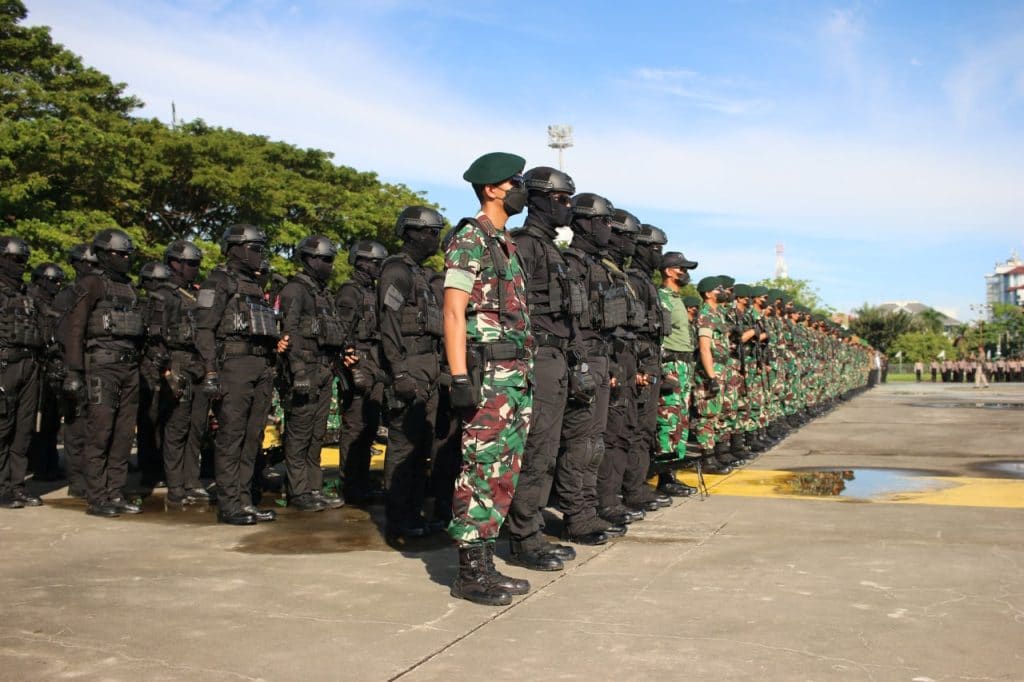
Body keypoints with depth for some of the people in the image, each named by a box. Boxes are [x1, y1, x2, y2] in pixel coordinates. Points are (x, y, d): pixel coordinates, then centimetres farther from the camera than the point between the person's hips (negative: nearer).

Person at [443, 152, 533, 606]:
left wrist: (526, 372, 17)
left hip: (516, 375, 9)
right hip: (487, 373, -9)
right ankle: (469, 572, 3)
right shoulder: (471, 238, -8)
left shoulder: (507, 244, 20)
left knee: (503, 472, 11)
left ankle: (484, 561, 20)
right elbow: (453, 312, -14)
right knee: (481, 471, -5)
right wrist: (460, 377, -20)